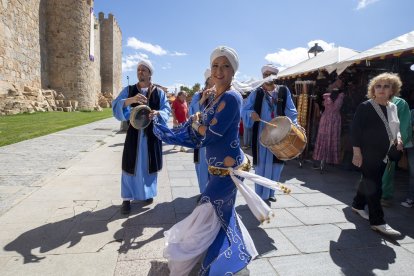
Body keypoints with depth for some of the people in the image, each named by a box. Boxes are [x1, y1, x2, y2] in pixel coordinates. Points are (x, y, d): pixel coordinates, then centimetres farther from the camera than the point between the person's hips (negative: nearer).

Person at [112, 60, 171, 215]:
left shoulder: (159, 92, 3)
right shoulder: (128, 90, 2)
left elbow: (167, 111, -5)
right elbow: (116, 106, -12)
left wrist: (157, 113, -27)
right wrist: (130, 100, -31)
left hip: (151, 134, 1)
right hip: (134, 133, 0)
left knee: (149, 164, 10)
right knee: (132, 165, 2)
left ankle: (148, 193, 29)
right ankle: (127, 198, 13)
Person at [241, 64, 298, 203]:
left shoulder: (283, 91, 5)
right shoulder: (256, 92, 1)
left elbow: (290, 111, 2)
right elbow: (244, 110, 0)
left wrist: (294, 124, -13)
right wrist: (251, 113, -21)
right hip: (262, 133, -2)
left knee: (276, 163, 9)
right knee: (261, 164, 1)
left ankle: (269, 193, 27)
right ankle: (260, 195, 14)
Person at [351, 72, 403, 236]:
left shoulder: (392, 107, 9)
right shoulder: (365, 107, -11)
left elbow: (394, 128, 22)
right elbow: (355, 130, -14)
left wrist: (397, 138, -1)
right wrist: (357, 152, -19)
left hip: (382, 154, 7)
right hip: (367, 154, -7)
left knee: (368, 181, 18)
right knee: (373, 186, -5)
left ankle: (358, 205, 37)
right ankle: (377, 222, 2)